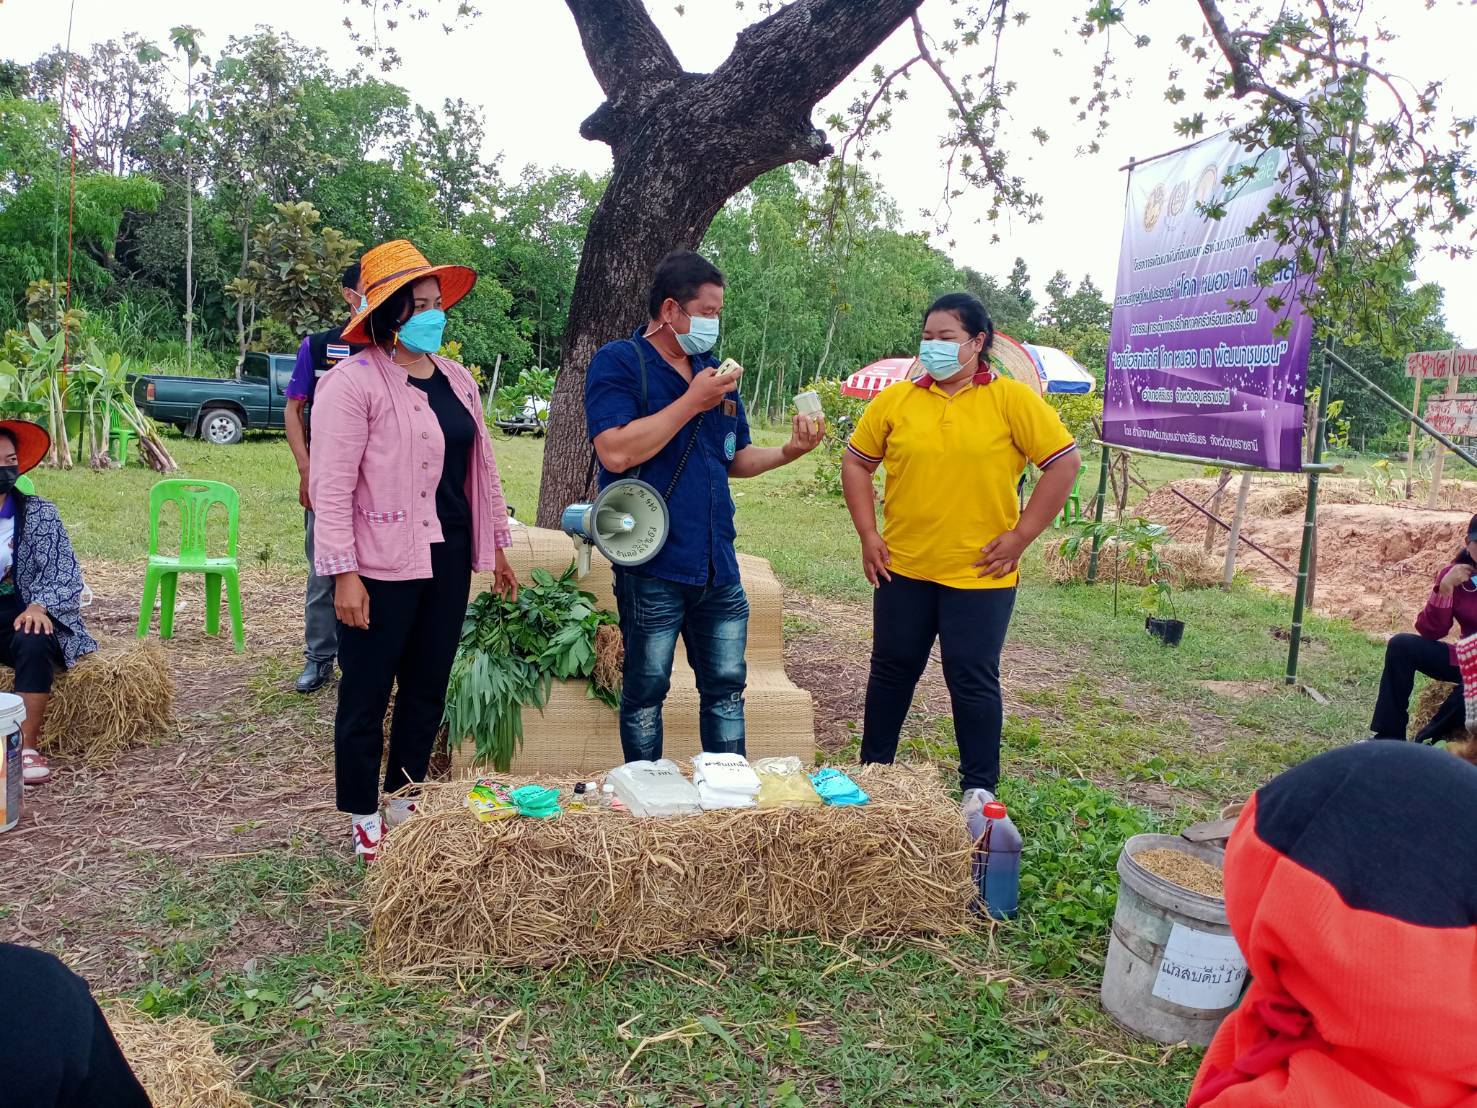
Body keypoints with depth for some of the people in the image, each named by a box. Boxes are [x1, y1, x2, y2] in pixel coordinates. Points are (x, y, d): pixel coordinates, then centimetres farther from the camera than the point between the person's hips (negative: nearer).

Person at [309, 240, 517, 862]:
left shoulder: (456, 379, 11)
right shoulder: (353, 383, -11)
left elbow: (480, 467, 17)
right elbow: (331, 488, -14)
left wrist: (496, 547, 18)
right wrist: (344, 573, -18)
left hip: (447, 559, 7)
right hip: (382, 566, -7)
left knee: (428, 688, 15)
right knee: (367, 696, 6)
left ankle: (406, 802, 32)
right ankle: (365, 822, 21)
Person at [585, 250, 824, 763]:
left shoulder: (714, 372, 14)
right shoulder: (618, 363, -6)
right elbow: (616, 452, -22)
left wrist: (789, 451, 2)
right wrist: (693, 401, -17)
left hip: (718, 567, 6)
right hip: (652, 569, -6)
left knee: (726, 687, 13)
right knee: (646, 692, 7)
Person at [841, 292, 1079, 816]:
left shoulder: (1011, 399, -4)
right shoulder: (895, 399, 4)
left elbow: (1064, 462, -5)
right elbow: (856, 462, 11)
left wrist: (1021, 536, -8)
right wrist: (867, 534, 2)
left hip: (979, 574, -3)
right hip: (903, 569, 3)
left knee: (973, 681, 4)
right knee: (891, 672, 14)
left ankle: (980, 790, 20)